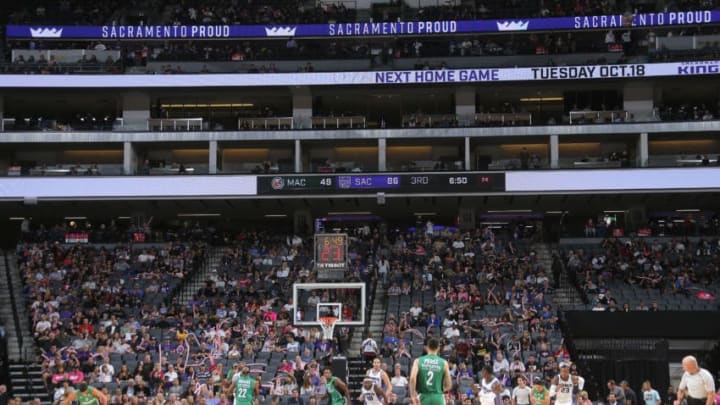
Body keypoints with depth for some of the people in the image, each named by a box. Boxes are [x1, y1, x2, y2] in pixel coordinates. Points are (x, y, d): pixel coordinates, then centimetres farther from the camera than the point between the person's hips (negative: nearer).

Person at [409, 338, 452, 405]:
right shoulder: (443, 363, 2)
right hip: (438, 398, -1)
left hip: (423, 398, 1)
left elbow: (412, 378, -13)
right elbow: (448, 385, 1)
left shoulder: (418, 361, 2)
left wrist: (413, 395, -7)